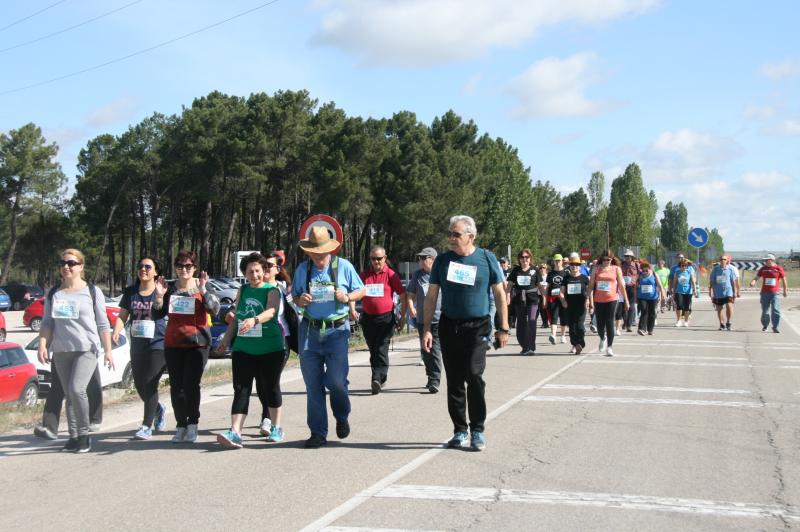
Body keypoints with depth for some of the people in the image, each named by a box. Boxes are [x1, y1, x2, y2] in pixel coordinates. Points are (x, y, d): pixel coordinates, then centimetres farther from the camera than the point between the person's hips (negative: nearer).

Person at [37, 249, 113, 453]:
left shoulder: (92, 292, 2)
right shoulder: (53, 294, 12)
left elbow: (103, 325, 3)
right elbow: (47, 323, 11)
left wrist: (108, 351, -1)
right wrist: (42, 346, -3)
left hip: (87, 349, -4)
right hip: (61, 351, 4)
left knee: (77, 390, -19)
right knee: (69, 395, 7)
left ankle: (84, 434, -5)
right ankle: (73, 436, 14)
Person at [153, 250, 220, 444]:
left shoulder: (202, 286, 1)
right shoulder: (170, 288, 8)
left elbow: (215, 309, -12)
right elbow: (157, 315, 6)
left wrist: (203, 291, -24)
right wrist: (159, 296, -10)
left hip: (197, 343, -3)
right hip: (173, 344, 3)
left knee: (191, 385, -10)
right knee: (176, 386, 3)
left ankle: (192, 424, 2)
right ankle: (181, 426, 12)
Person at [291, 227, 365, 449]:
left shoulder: (343, 266, 3)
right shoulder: (302, 269, 9)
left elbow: (361, 290, 10)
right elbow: (295, 296, 16)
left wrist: (347, 297, -10)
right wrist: (300, 300, -7)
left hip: (336, 330, -2)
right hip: (310, 330, 2)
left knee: (335, 379, -10)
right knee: (313, 383, 2)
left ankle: (342, 417, 21)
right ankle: (318, 433, 11)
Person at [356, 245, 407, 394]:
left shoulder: (391, 274, -2)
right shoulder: (364, 275, 8)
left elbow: (403, 296, 1)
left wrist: (402, 317, 0)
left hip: (386, 317, -4)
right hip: (368, 318, 4)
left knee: (381, 349, -12)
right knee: (373, 350, 11)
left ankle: (377, 379, -17)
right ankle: (380, 379, 23)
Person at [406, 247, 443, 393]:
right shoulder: (417, 275, 9)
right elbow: (410, 294, 11)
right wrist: (411, 307, -7)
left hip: (439, 319, -4)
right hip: (422, 319, 5)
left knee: (435, 351, -8)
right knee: (425, 351, 12)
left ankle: (434, 381, -5)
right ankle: (431, 378, 27)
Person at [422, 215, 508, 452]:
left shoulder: (486, 258, 0)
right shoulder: (443, 260, 5)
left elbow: (499, 293, 4)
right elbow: (431, 296, 8)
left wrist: (503, 328, 1)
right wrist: (427, 329, 2)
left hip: (477, 326, -3)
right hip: (449, 326, 3)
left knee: (474, 377, -12)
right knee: (454, 381, 6)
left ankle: (477, 430, 0)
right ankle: (460, 430, 17)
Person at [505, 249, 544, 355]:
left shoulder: (534, 270, 5)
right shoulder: (516, 270, 8)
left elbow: (539, 285, 11)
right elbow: (509, 285, 8)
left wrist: (544, 296, 7)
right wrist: (508, 296, -3)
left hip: (532, 299, -3)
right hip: (519, 300, 3)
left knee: (531, 321, -14)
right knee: (521, 323, 8)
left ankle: (531, 347, -13)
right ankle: (524, 347, 20)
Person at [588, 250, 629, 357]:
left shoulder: (616, 269, 4)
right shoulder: (596, 269, 5)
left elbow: (621, 285, 6)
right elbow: (591, 285, 3)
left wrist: (626, 300, 5)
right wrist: (590, 300, -5)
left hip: (611, 300, -1)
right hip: (598, 300, 2)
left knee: (610, 323, -7)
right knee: (600, 324, 7)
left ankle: (609, 347, -3)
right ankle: (603, 339, 37)